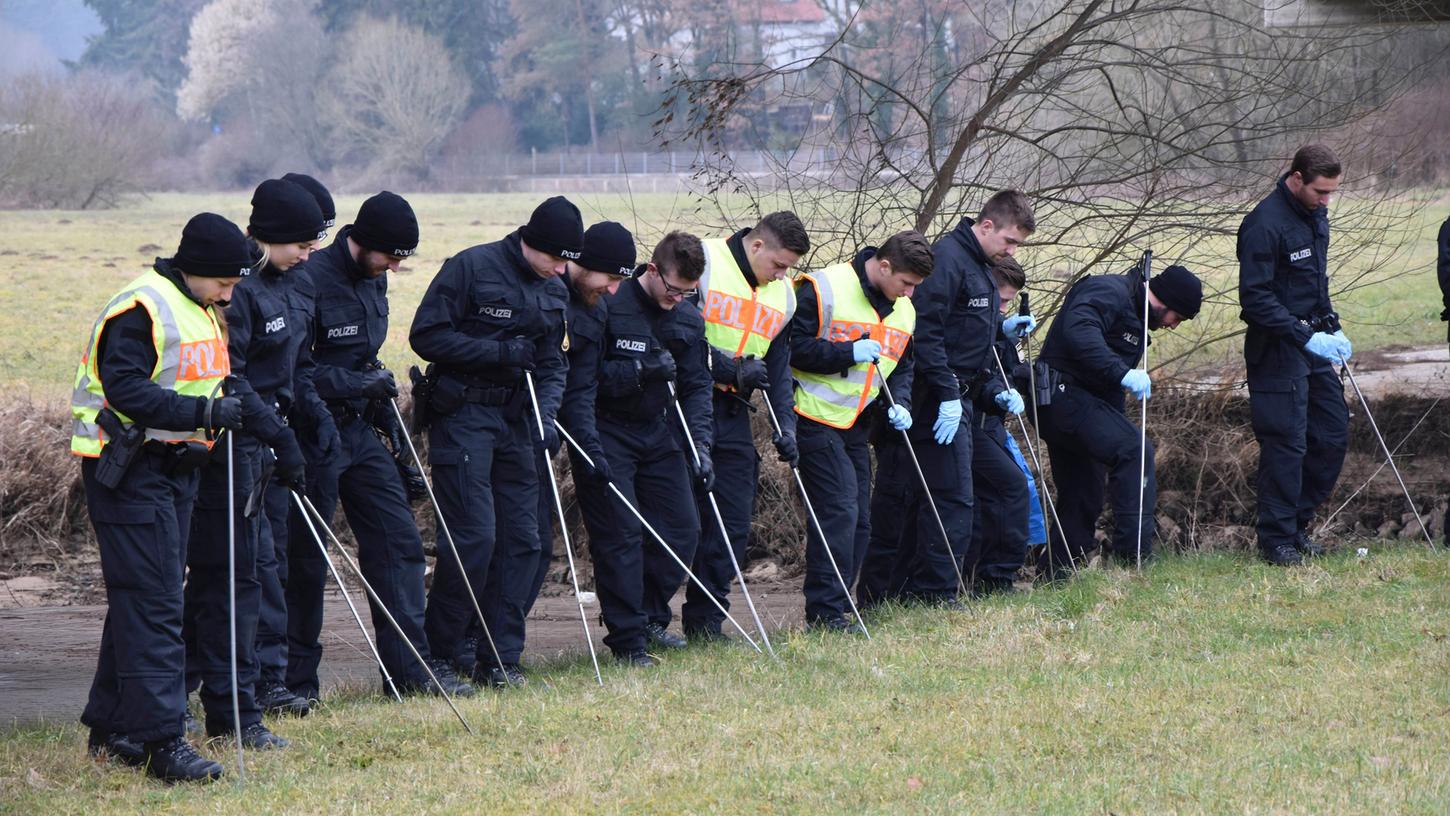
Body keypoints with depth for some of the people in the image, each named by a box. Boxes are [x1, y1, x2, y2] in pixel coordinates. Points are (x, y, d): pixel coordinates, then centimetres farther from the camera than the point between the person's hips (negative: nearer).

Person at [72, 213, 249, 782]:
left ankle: (111, 728, 21)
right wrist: (204, 412, -29)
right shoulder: (142, 310, -16)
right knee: (152, 601, -12)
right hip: (129, 469, -9)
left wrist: (234, 403, 5)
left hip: (175, 467, 10)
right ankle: (162, 740, -15)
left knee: (140, 600, 13)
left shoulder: (204, 310, 14)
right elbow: (126, 392, -24)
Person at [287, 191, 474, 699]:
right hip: (314, 436, -8)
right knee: (305, 560, -1)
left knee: (397, 540, 4)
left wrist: (389, 423, 18)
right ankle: (296, 682, 8)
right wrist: (356, 384, -20)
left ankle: (412, 667, 8)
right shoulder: (312, 279, -18)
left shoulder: (373, 281, 11)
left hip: (360, 430, 8)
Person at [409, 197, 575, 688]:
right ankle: (438, 655, -1)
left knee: (522, 538, 3)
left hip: (517, 420, 7)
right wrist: (499, 353, -17)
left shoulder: (554, 291, 11)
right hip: (463, 413, -7)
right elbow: (426, 336, -12)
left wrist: (546, 414, -3)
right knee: (474, 535, -13)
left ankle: (500, 659, 10)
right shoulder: (471, 268, -10)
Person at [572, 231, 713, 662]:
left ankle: (650, 618, 20)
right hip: (605, 430, -6)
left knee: (681, 527, 2)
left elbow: (696, 385, 6)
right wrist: (641, 370, -26)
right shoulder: (608, 305, -15)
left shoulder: (688, 318, 4)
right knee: (620, 533, -10)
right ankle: (627, 639, -4)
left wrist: (699, 444, -6)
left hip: (657, 432, 6)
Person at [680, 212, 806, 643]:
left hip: (732, 413, 7)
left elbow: (778, 367, 17)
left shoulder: (783, 296, 13)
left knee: (733, 523, 4)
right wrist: (731, 368, -17)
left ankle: (705, 624, 11)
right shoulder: (703, 262, -9)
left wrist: (785, 425, 4)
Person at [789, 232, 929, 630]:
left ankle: (830, 610, 14)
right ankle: (825, 610, -13)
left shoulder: (903, 310, 11)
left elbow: (901, 366, 22)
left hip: (857, 425, 8)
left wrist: (899, 404, 3)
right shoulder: (823, 289, -13)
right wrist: (849, 353, -22)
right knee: (839, 509, -16)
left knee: (859, 519, 7)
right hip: (816, 419, -8)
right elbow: (794, 347, -15)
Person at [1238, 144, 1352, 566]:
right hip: (1277, 351, -9)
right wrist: (1305, 337, -24)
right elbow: (1254, 298, -21)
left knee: (1333, 435, 8)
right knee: (1286, 444, -7)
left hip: (1313, 344, 9)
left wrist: (1332, 327, 13)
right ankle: (1277, 540, 1)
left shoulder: (1315, 216, 11)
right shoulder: (1264, 225, -18)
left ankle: (1296, 524, 19)